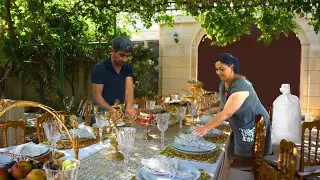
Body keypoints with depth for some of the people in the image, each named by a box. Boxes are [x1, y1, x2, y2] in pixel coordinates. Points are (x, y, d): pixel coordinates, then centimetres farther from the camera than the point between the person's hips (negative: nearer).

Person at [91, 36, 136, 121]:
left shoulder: (128, 67, 1)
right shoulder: (99, 68, -12)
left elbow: (129, 89, -10)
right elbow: (96, 96, -13)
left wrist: (129, 107, -29)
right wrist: (112, 110, -28)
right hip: (102, 111, -3)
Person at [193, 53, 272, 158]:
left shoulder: (240, 86, -31)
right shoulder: (223, 83, -3)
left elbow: (226, 113, -37)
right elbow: (222, 106, 9)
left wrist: (206, 128, -38)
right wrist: (217, 120, -4)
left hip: (253, 126, -8)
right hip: (239, 127, 8)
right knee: (239, 156, 17)